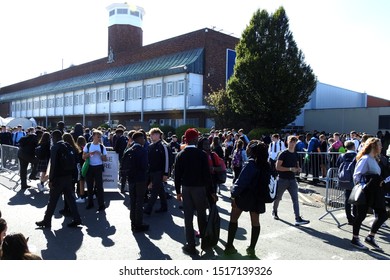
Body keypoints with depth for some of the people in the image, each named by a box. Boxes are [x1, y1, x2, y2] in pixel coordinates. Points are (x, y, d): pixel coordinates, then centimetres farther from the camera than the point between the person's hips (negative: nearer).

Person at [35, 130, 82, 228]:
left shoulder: (55, 147, -13)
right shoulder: (69, 146, 7)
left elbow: (53, 165, -17)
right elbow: (74, 162, 9)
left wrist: (51, 179, -13)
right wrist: (72, 175, 13)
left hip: (58, 178, -6)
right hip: (68, 176, 6)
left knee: (52, 200, 5)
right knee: (70, 198, 11)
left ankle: (46, 221, 17)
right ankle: (76, 219, 12)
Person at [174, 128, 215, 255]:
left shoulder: (180, 155, -2)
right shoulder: (202, 154, -11)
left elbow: (177, 175, -1)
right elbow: (207, 174, -11)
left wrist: (178, 191, 8)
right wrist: (211, 191, -3)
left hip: (186, 188, 2)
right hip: (200, 188, -2)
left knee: (188, 217, 6)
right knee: (201, 216, 14)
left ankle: (190, 245, 10)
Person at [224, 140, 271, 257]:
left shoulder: (252, 163, -17)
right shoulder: (266, 165, 5)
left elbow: (241, 181, -20)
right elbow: (266, 181, 11)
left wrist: (234, 194, -14)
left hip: (245, 195, -6)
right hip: (258, 197, 7)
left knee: (234, 218, 7)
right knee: (255, 221, 12)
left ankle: (229, 246, 9)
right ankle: (252, 249, 16)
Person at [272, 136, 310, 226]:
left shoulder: (296, 154, 7)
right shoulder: (283, 154, -11)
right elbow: (277, 167, -17)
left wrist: (298, 169, -3)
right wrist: (290, 169, -24)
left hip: (292, 180, 4)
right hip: (282, 179, -4)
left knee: (295, 199, -7)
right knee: (278, 197, 13)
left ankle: (298, 218, -9)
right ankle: (274, 212, 38)